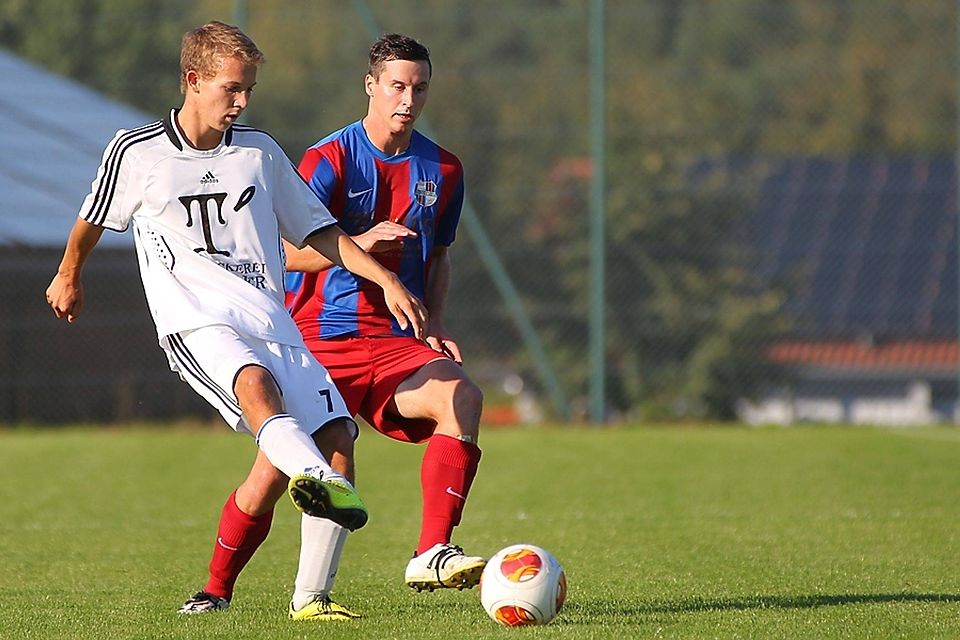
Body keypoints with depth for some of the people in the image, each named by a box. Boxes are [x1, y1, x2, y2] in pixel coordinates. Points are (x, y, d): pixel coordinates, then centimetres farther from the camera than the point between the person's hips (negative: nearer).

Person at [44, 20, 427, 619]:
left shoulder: (260, 151, 15)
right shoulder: (137, 153, 5)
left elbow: (319, 232, 21)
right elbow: (93, 218, 24)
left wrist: (387, 280, 9)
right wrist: (69, 276, 39)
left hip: (271, 321, 5)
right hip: (196, 322, -5)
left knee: (334, 431, -15)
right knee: (255, 384, -38)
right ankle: (320, 481, -65)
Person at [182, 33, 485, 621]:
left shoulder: (442, 170, 9)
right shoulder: (330, 159, -5)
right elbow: (282, 252, -10)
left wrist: (434, 329, 7)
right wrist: (358, 243, -24)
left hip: (394, 347, 3)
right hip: (319, 340, -3)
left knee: (463, 396, -28)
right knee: (272, 473, -7)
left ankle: (431, 556, -34)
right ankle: (217, 592, 17)